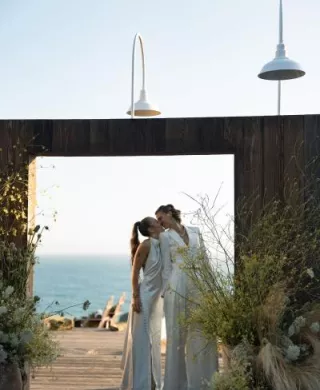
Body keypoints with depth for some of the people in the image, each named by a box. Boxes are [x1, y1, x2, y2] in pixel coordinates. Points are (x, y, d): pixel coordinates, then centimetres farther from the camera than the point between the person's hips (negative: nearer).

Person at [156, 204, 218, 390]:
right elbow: (166, 267, 3)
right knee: (178, 333, 1)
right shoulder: (165, 237, 5)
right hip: (177, 286, -3)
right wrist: (166, 291, -4)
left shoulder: (195, 231, 12)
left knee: (202, 331, 3)